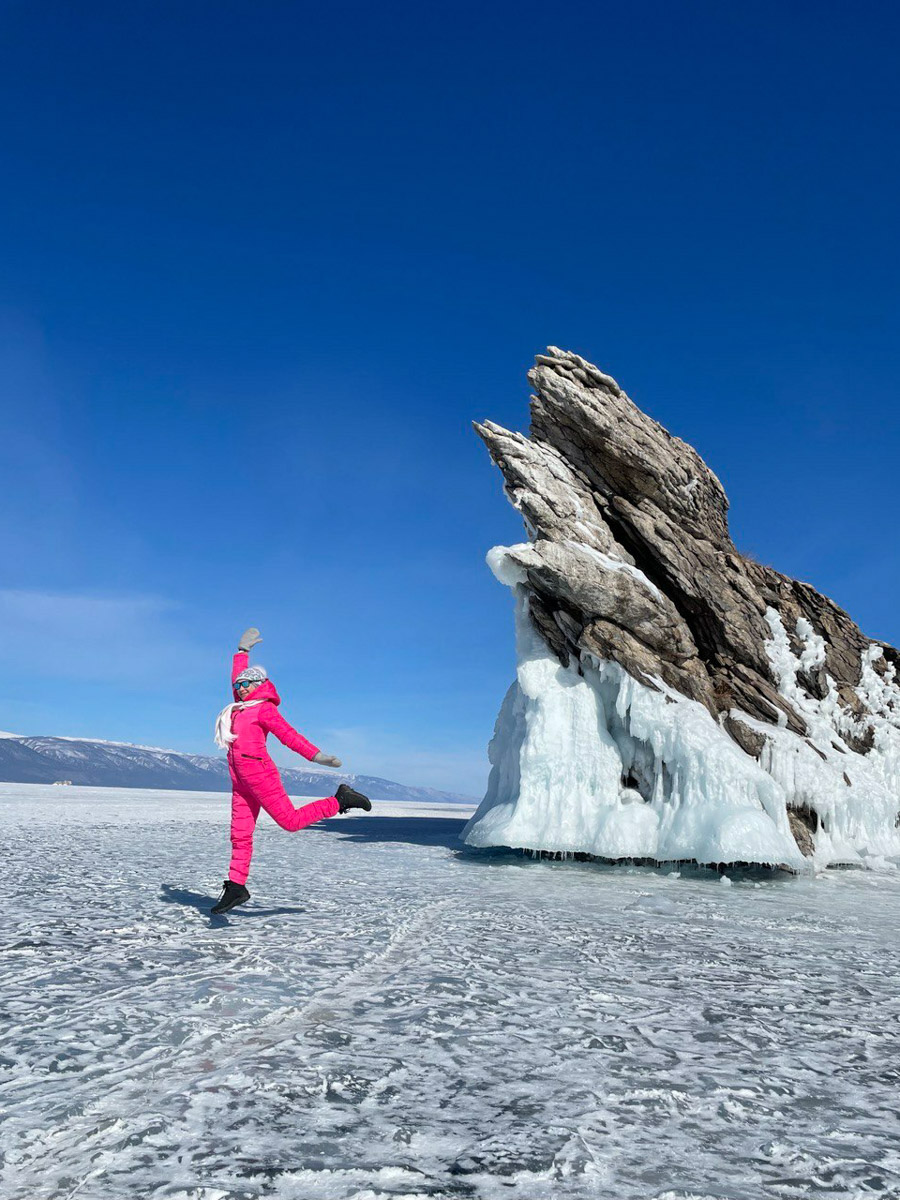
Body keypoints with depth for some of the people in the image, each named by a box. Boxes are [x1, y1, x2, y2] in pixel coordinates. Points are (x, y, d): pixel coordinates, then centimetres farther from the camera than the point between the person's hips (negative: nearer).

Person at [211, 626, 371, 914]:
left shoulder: (265, 709, -4)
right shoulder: (242, 704, 19)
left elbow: (288, 734, -13)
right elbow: (236, 676, 35)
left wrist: (315, 755, -21)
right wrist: (243, 651, 45)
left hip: (259, 772, -7)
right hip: (241, 780, 7)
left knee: (290, 821, -9)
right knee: (240, 835, 5)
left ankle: (342, 800, 3)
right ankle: (236, 888, 9)